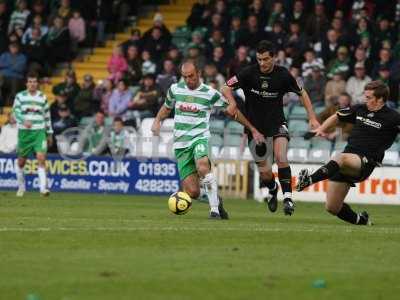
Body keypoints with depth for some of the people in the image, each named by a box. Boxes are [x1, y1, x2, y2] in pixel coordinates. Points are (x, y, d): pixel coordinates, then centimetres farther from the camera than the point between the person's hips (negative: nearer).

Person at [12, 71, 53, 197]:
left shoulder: (42, 97, 8)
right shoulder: (20, 96, 3)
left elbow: (47, 116, 14)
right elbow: (16, 111, -7)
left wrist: (49, 133, 15)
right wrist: (24, 120, -27)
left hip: (39, 131, 0)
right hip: (24, 131, 0)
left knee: (41, 158, -17)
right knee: (21, 161, 8)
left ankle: (43, 187, -20)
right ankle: (21, 187, 27)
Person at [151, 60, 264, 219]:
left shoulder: (210, 93, -1)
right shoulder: (175, 89, 8)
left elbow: (232, 110, 9)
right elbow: (167, 107, 28)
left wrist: (253, 130, 11)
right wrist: (157, 121, 7)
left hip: (200, 138, -3)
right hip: (181, 144, 3)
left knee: (202, 167, -38)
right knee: (192, 193, -9)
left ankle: (214, 209, -30)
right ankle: (215, 200, 22)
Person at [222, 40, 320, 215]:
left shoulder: (283, 75, -8)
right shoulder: (249, 73, -11)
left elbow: (302, 93, 7)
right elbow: (226, 88, -5)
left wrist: (312, 118, 1)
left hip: (277, 123, 0)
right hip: (255, 126, 0)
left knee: (280, 157, -27)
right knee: (265, 172, 2)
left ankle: (287, 197, -24)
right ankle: (272, 189, 36)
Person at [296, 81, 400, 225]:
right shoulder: (359, 109, 13)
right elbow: (337, 116, 27)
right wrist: (321, 129, 14)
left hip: (366, 162, -7)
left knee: (341, 158, -40)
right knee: (332, 207, 3)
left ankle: (309, 180, -53)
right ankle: (360, 220, 25)